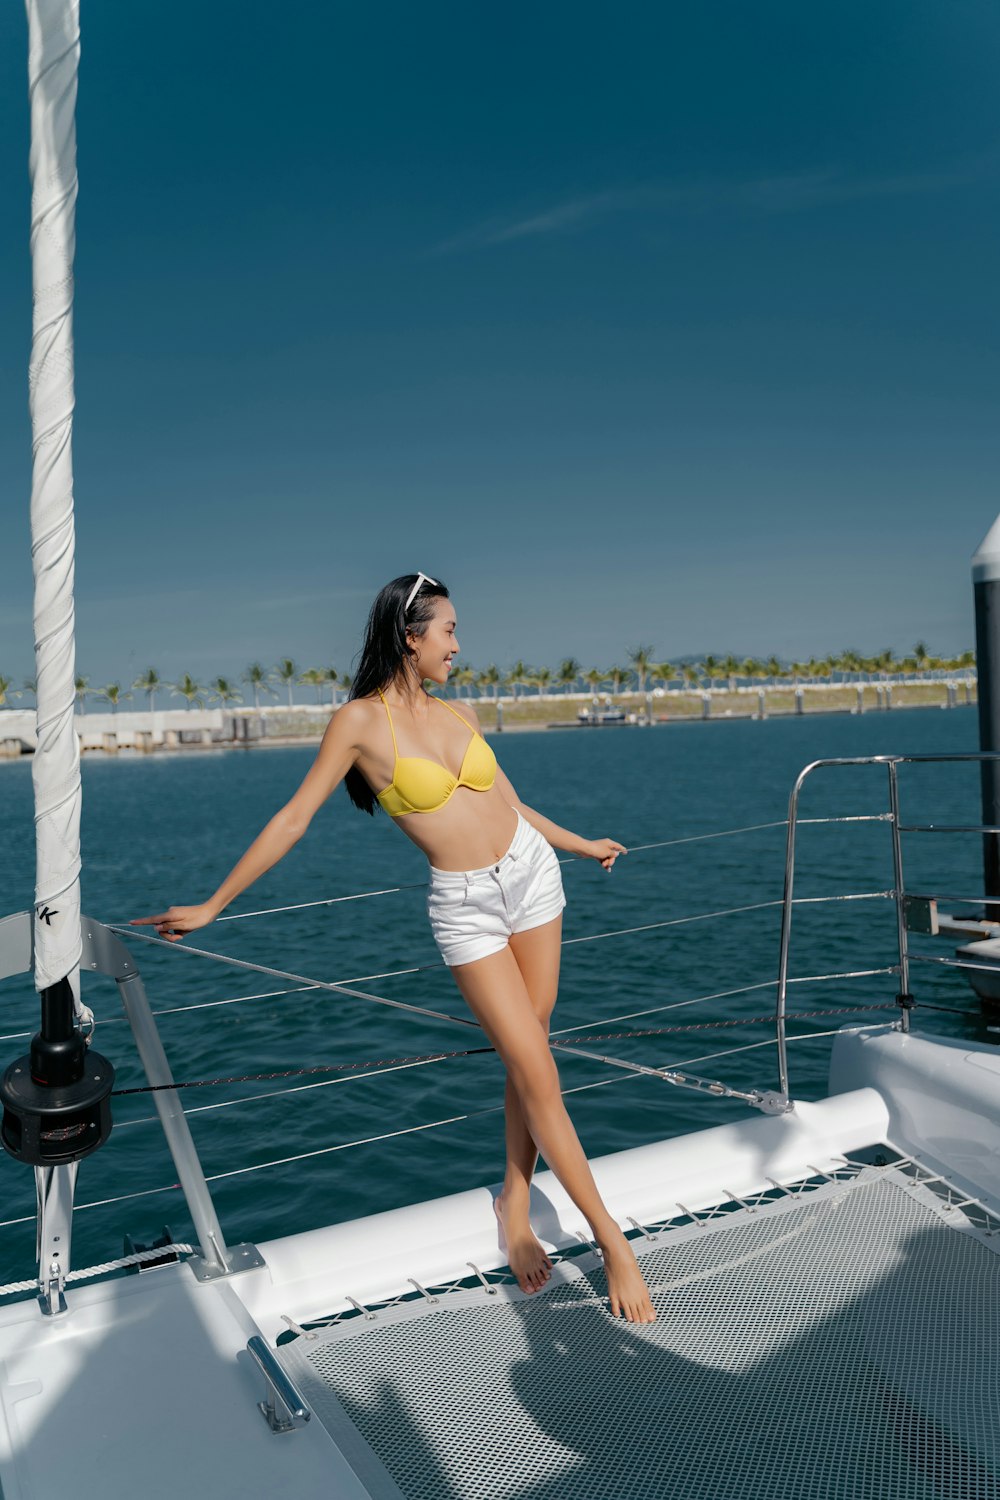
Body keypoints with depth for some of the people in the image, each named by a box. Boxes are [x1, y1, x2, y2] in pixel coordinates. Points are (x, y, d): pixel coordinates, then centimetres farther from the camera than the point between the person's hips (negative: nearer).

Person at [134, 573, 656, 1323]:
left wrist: (583, 844, 27)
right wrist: (212, 906, -5)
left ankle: (516, 1206, 28)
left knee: (527, 1059, 9)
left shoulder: (460, 713, 5)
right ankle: (610, 1237, 12)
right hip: (465, 905, -5)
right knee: (538, 1074, -2)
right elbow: (293, 819, -7)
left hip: (531, 872, 5)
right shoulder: (361, 720, -11)